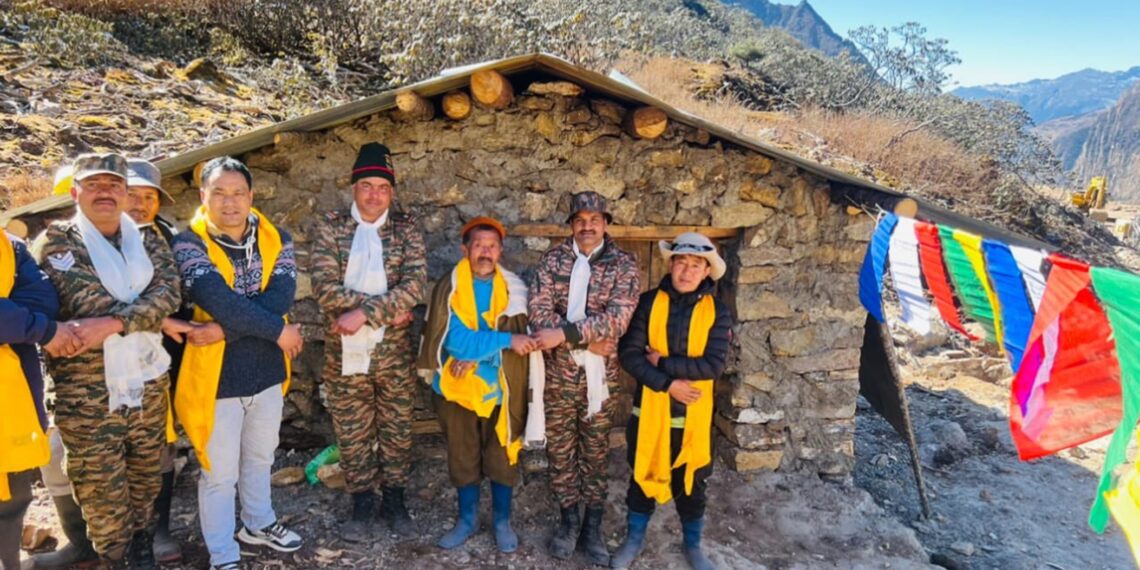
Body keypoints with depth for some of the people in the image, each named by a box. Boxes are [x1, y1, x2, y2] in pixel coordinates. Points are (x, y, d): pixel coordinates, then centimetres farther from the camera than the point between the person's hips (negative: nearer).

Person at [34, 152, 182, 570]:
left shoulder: (148, 242, 7)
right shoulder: (56, 242, -4)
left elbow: (167, 294, -9)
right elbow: (89, 302, -18)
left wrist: (110, 324, -24)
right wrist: (169, 323, -18)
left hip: (149, 386, 4)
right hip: (88, 395, -4)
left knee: (146, 482, 18)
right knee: (103, 496, 7)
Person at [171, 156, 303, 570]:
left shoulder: (275, 240, -2)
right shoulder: (189, 244, -13)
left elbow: (281, 295, -17)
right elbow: (216, 298, -27)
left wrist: (225, 329, -25)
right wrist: (277, 330, -23)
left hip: (267, 369, 4)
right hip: (216, 375, -4)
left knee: (259, 458, 23)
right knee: (219, 471, 9)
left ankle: (258, 523, 45)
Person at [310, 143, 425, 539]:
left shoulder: (406, 230, 1)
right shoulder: (330, 228, -1)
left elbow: (415, 283, -12)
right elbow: (325, 288, -12)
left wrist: (363, 313, -21)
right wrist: (387, 307, -17)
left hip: (395, 351, 0)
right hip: (345, 352, 0)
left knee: (397, 429, 11)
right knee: (352, 433, 11)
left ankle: (394, 501, 29)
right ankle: (362, 503, 29)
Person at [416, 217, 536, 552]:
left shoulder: (514, 289, -4)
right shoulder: (449, 288, -8)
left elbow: (519, 340, -10)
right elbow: (456, 341, -18)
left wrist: (475, 355, -21)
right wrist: (505, 340, -24)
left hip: (501, 387, 0)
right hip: (459, 387, 0)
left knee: (502, 458, 10)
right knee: (462, 459, 14)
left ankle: (502, 521, 29)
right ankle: (466, 520, 33)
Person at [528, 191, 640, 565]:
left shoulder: (624, 265, -4)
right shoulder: (553, 259, 0)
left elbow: (617, 318, -17)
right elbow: (538, 312, -12)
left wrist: (564, 333, -22)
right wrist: (589, 339, -18)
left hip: (600, 376, -1)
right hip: (558, 373, 1)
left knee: (595, 452, 12)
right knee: (560, 450, 12)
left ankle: (592, 526, 27)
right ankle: (569, 519, 31)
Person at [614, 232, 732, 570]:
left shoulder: (717, 312, -6)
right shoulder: (649, 302, -6)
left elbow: (713, 365, -16)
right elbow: (628, 353, -11)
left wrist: (663, 361, -17)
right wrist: (668, 384, -19)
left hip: (692, 414, 0)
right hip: (649, 408, 0)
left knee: (691, 482, 15)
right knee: (643, 476, 15)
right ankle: (634, 539, 36)